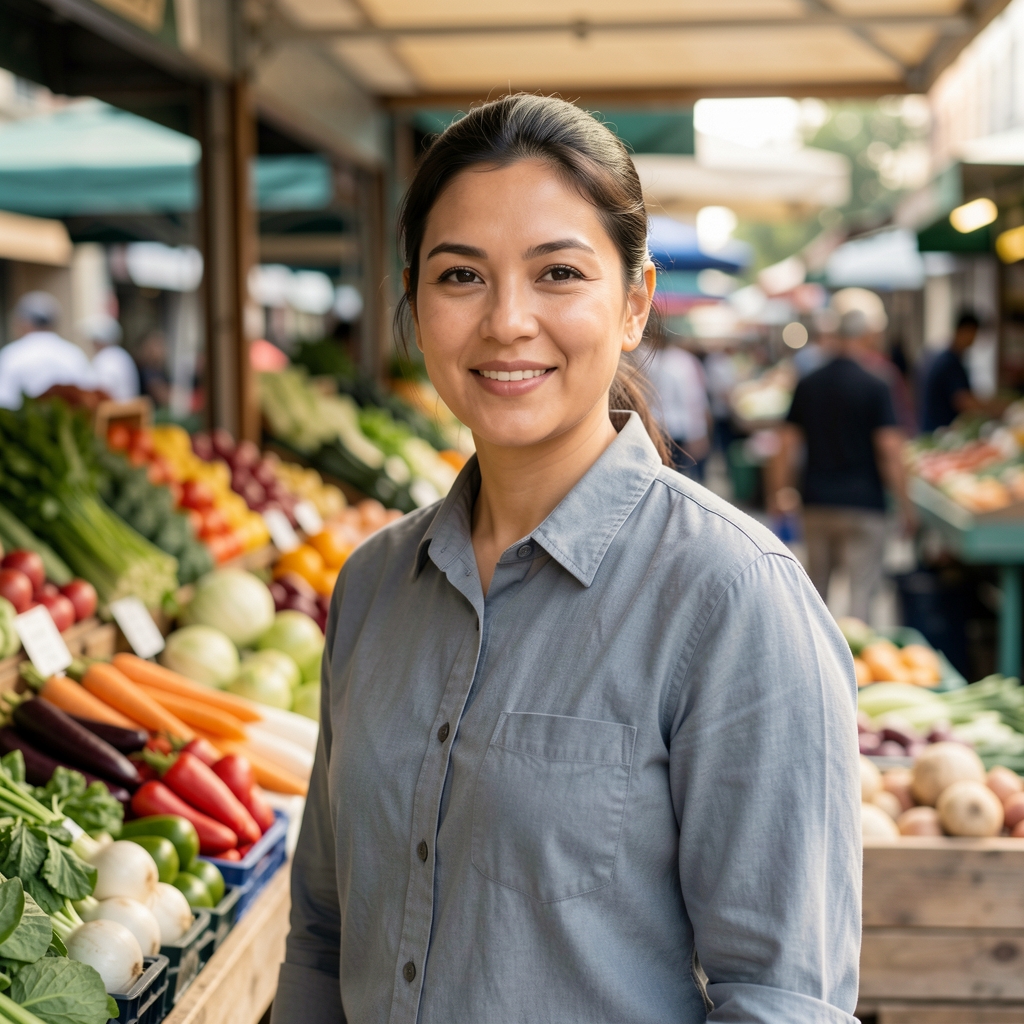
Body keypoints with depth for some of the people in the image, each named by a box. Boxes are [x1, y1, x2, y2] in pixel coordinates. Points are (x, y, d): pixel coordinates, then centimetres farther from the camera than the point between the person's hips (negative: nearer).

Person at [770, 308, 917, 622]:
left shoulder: (807, 385, 5)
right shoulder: (874, 387, -9)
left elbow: (787, 446, 5)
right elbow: (889, 452, -12)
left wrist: (778, 492, 14)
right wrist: (905, 505, -5)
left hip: (817, 503, 5)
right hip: (862, 503, -5)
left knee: (816, 587, 18)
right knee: (862, 588, -2)